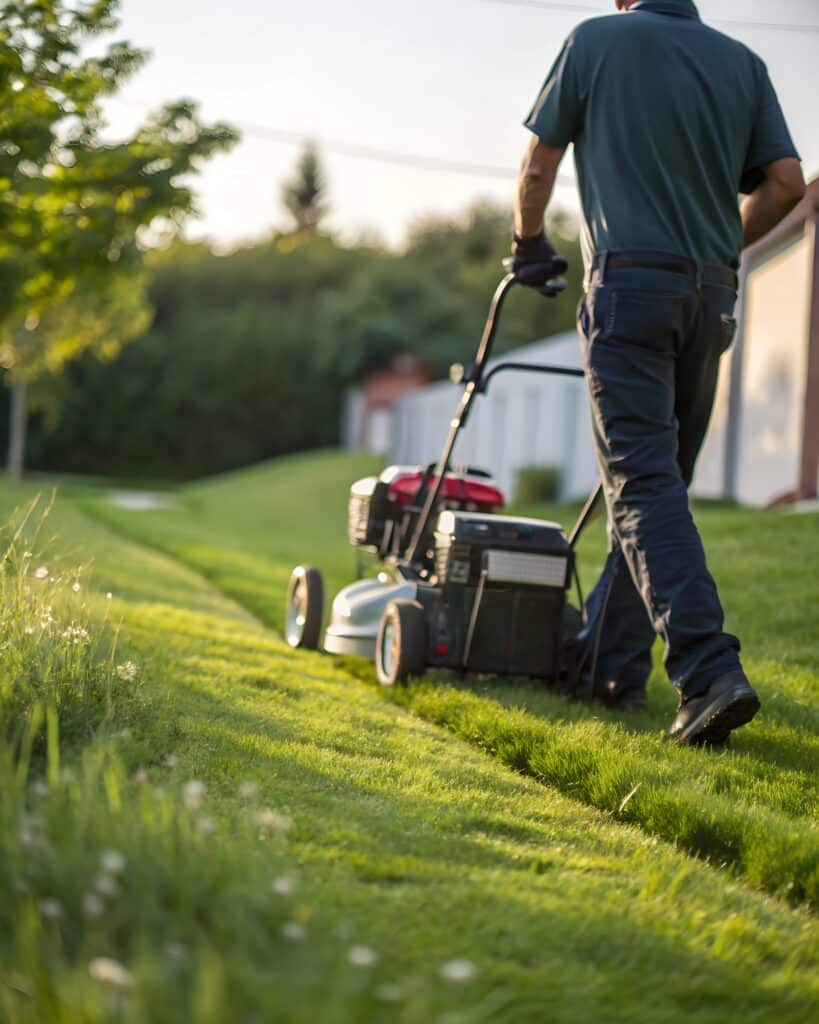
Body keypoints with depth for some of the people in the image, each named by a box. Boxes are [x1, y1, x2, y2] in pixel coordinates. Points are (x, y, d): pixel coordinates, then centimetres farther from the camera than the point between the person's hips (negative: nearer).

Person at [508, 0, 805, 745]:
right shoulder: (742, 61, 11)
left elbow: (539, 167, 7)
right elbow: (786, 181, 6)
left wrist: (530, 248, 26)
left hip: (630, 283, -5)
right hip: (711, 294, 5)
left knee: (644, 484, -11)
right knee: (657, 481, 14)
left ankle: (709, 672, -24)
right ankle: (612, 662, 21)